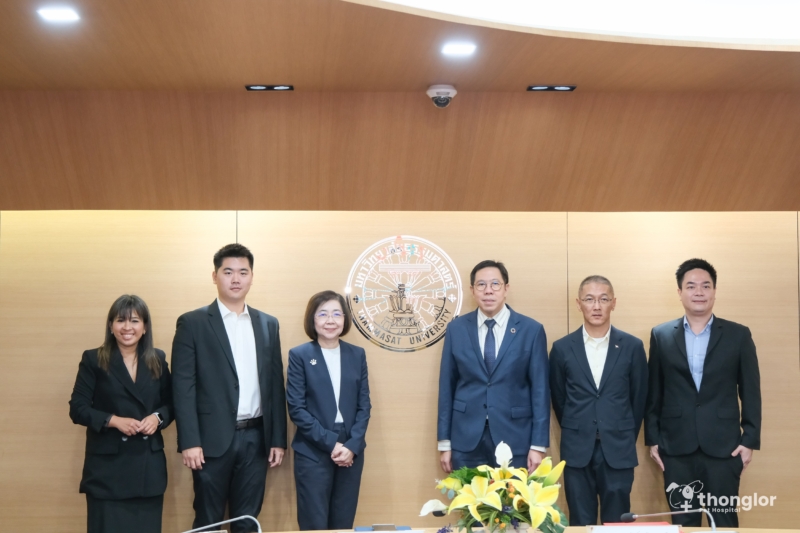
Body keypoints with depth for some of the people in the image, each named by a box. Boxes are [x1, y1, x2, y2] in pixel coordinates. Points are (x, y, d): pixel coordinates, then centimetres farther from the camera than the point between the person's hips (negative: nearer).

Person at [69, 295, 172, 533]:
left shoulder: (157, 360, 8)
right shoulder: (93, 360, -2)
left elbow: (170, 403, 13)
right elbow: (77, 409, -5)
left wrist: (157, 417, -9)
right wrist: (114, 420, -17)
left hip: (149, 464, 3)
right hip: (107, 464, -3)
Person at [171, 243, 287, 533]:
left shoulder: (268, 324, 11)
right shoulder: (193, 323, -2)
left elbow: (275, 385, 11)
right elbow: (183, 387, -6)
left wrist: (278, 439, 7)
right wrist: (189, 442, -13)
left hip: (255, 438, 4)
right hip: (213, 439, -3)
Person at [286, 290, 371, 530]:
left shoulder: (357, 354, 8)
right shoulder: (299, 355, -2)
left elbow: (364, 405, 6)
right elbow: (296, 408, -7)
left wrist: (351, 445, -8)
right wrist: (330, 443, -13)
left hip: (351, 452, 3)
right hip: (313, 453, -3)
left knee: (343, 523, 8)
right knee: (315, 525, -1)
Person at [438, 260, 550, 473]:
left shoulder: (531, 330, -1)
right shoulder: (456, 329, 4)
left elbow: (540, 389, -1)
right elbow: (447, 386, 6)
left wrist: (538, 445, -5)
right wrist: (444, 442, 4)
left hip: (514, 439, -1)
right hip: (466, 439, 1)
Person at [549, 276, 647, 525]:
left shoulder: (632, 346, 0)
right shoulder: (562, 348, 1)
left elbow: (639, 397, 8)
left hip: (618, 450, 0)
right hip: (577, 450, 1)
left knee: (617, 523, 3)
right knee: (581, 524, 6)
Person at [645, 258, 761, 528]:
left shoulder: (738, 335, 3)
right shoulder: (661, 335, 6)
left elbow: (750, 392, 3)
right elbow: (653, 393, 8)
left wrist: (750, 440, -2)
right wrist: (653, 439, 4)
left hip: (723, 445, -1)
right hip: (676, 446, 1)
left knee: (724, 521, 3)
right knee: (682, 522, 7)